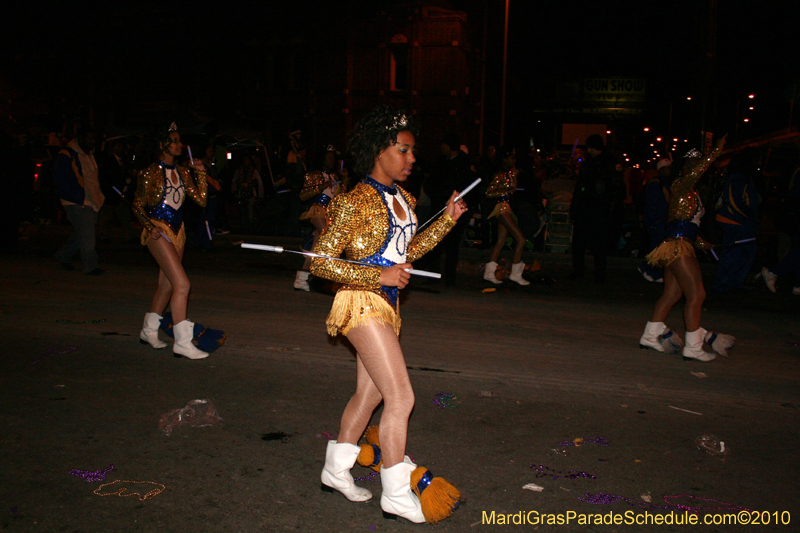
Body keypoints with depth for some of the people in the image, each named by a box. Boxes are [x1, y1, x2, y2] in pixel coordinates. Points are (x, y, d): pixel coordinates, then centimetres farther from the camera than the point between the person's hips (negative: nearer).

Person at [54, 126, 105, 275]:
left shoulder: (90, 155, 16)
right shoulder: (66, 155, -10)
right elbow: (58, 178, -15)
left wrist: (99, 196, 13)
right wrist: (77, 195, -20)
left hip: (92, 201, 8)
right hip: (76, 203, -8)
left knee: (80, 235, 14)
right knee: (87, 235, -9)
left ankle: (63, 256, 33)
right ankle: (90, 266, -1)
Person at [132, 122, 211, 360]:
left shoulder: (182, 172, 10)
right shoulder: (150, 173, -8)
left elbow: (201, 200, 5)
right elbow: (137, 206, -5)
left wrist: (201, 173, -2)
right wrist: (151, 226, -19)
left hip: (177, 231, 8)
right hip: (159, 231, -7)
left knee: (167, 285, 14)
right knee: (182, 284, -16)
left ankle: (148, 331, 31)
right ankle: (182, 343, -12)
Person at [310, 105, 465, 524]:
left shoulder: (404, 199, 10)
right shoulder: (356, 202, -16)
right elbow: (320, 262, -17)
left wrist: (447, 219, 11)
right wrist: (379, 276, -23)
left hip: (386, 306, 9)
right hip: (362, 304, -9)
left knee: (369, 394, 17)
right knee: (401, 397, -8)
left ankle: (335, 471, 35)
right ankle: (396, 495, 6)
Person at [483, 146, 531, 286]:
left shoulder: (512, 172, 13)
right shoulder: (500, 176, -12)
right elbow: (489, 193, -17)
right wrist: (506, 192, -18)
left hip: (507, 208, 9)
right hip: (502, 207, -9)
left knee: (500, 241, 7)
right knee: (520, 239, -11)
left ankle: (489, 272, 9)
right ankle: (516, 274, -5)